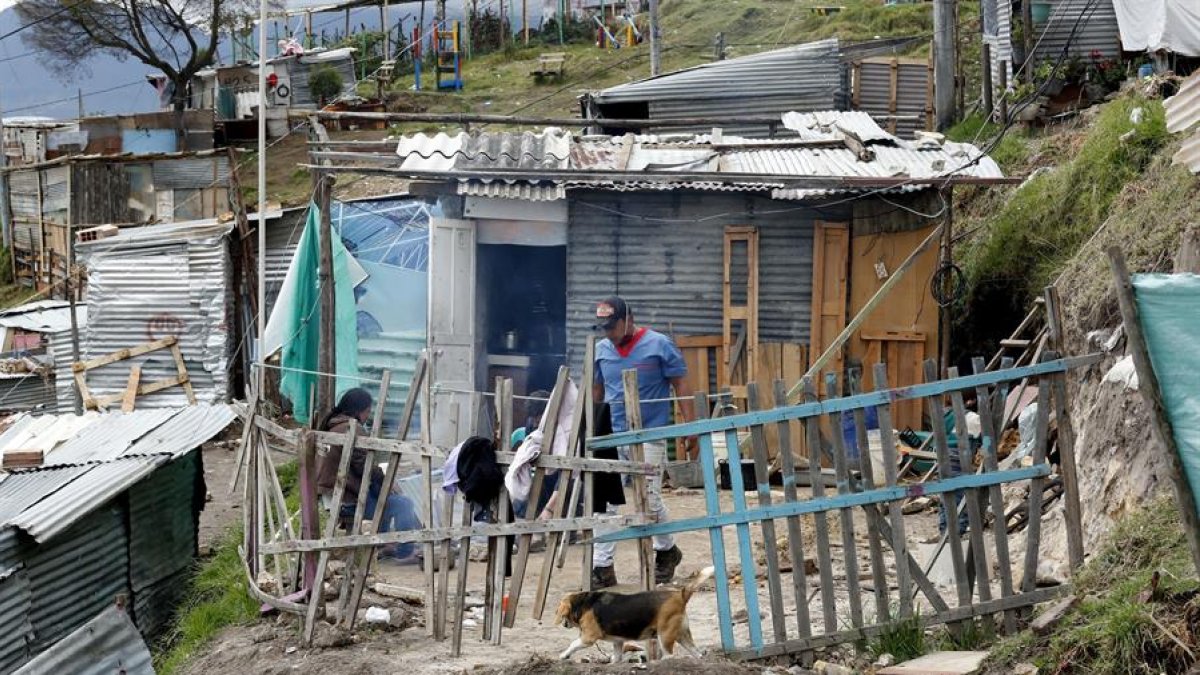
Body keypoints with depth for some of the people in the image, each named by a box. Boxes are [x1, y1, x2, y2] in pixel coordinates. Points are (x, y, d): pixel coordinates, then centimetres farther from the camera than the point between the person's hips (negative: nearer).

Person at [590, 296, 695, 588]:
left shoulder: (659, 345, -6)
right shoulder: (601, 349, 7)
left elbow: (681, 385, -3)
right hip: (610, 435, 4)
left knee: (650, 499, -2)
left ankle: (667, 550, 25)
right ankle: (602, 567, -1)